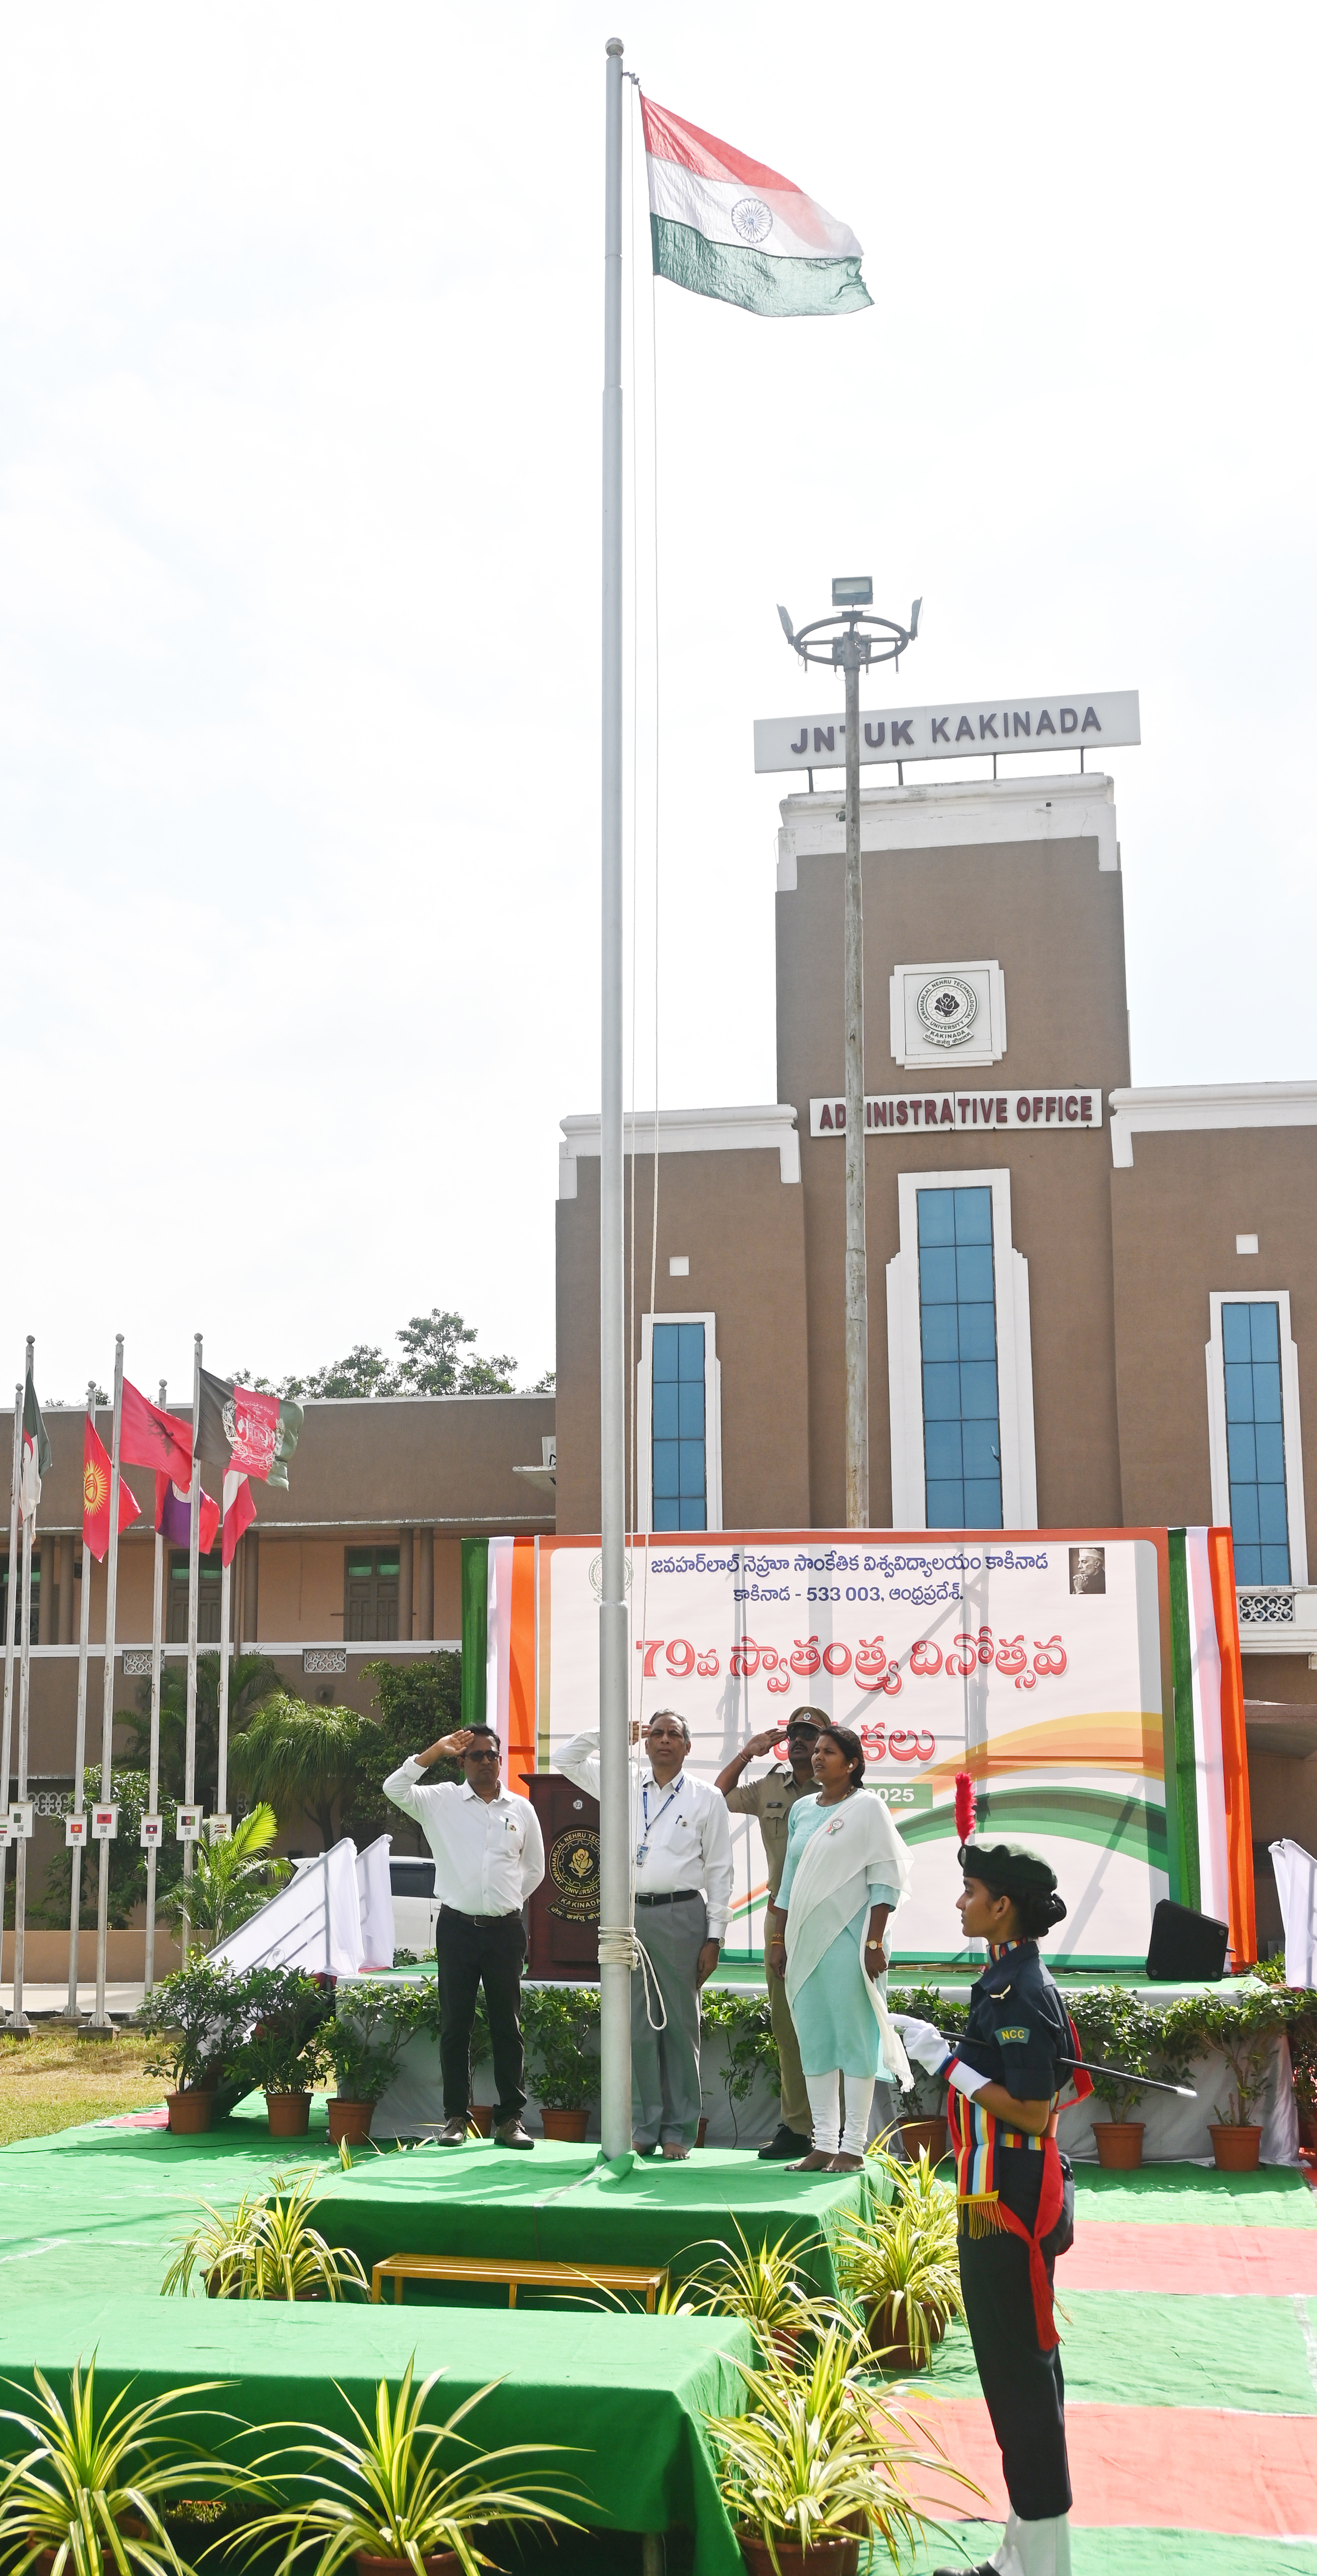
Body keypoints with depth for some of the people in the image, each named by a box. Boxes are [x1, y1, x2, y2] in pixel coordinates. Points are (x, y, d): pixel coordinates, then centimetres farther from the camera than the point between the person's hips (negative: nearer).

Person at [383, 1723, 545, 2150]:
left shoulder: (521, 1809, 8)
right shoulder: (442, 1801, 2)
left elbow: (535, 1867, 19)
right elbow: (394, 1789, -13)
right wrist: (435, 1751, -13)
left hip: (505, 1929, 1)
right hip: (458, 1927, -1)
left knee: (507, 2025, 3)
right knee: (455, 2025, 3)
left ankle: (510, 2118, 8)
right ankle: (455, 2117, 10)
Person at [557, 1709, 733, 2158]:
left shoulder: (706, 1798, 5)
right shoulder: (625, 1785, 12)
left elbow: (719, 1871, 4)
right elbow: (567, 1758, 17)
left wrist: (714, 1936, -2)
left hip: (681, 1916, -2)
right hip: (630, 1914, 2)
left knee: (680, 2026, 2)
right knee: (637, 2027, 3)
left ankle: (678, 2132, 8)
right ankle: (644, 2128, 9)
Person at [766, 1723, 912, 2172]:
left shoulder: (867, 1808, -3)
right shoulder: (802, 1810, 15)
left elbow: (884, 1881, -7)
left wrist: (874, 1942, -14)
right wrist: (779, 1939, 15)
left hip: (849, 1940, -6)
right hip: (806, 1941, 6)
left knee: (854, 2037, -3)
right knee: (814, 2040, 7)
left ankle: (853, 2146, 2)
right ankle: (823, 2144, 12)